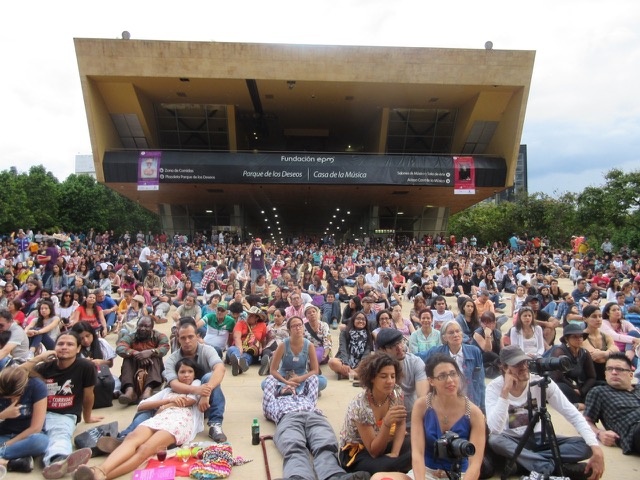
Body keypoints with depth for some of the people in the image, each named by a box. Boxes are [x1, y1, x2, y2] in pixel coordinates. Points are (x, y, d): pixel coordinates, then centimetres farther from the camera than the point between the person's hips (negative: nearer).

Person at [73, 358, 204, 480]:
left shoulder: (196, 384, 29)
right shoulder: (167, 390, 37)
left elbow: (190, 400, 4)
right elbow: (141, 405, 23)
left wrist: (162, 406, 12)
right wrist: (168, 400, 8)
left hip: (180, 421, -4)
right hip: (158, 418, 4)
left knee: (145, 449, -34)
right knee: (131, 439, -33)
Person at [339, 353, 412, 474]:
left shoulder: (397, 392, -15)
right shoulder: (360, 406, -32)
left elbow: (401, 425, 0)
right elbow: (374, 452, -27)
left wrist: (395, 453, -16)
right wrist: (387, 423, -44)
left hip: (382, 442, 5)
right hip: (356, 453, -5)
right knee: (384, 467, -34)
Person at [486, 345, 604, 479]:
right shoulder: (494, 387, -19)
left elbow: (574, 415, -14)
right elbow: (495, 429, -32)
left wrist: (596, 448, -28)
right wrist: (505, 391, -36)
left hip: (537, 438, 3)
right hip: (511, 441, -3)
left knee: (586, 446, -17)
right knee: (494, 440, -37)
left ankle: (520, 462, -23)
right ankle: (554, 468, -28)